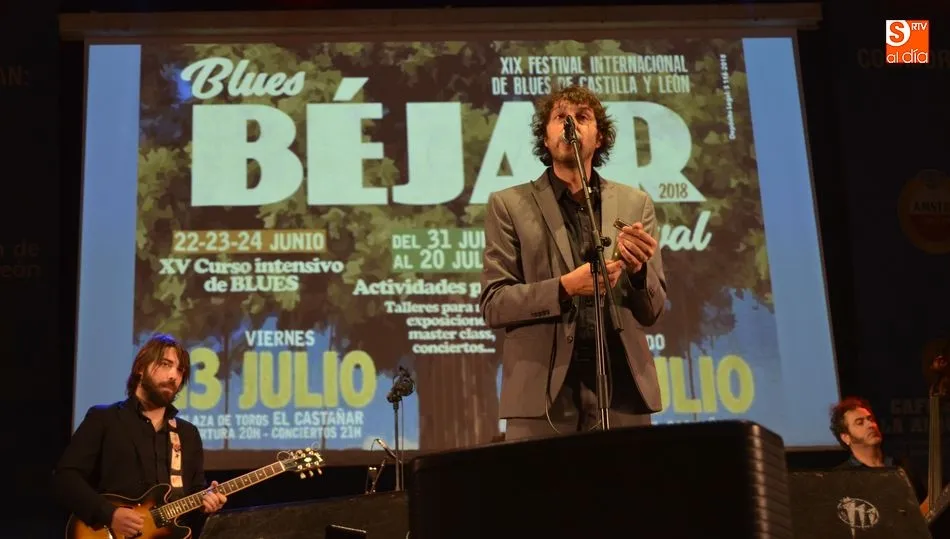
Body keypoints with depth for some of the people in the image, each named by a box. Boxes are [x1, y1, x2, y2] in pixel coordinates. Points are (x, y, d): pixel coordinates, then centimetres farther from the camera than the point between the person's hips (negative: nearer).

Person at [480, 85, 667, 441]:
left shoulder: (635, 204, 13)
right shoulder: (509, 205, 6)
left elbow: (652, 311, 11)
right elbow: (493, 305, -1)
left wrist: (637, 269, -10)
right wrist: (565, 287, -15)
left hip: (622, 390, 2)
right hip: (543, 394, -2)